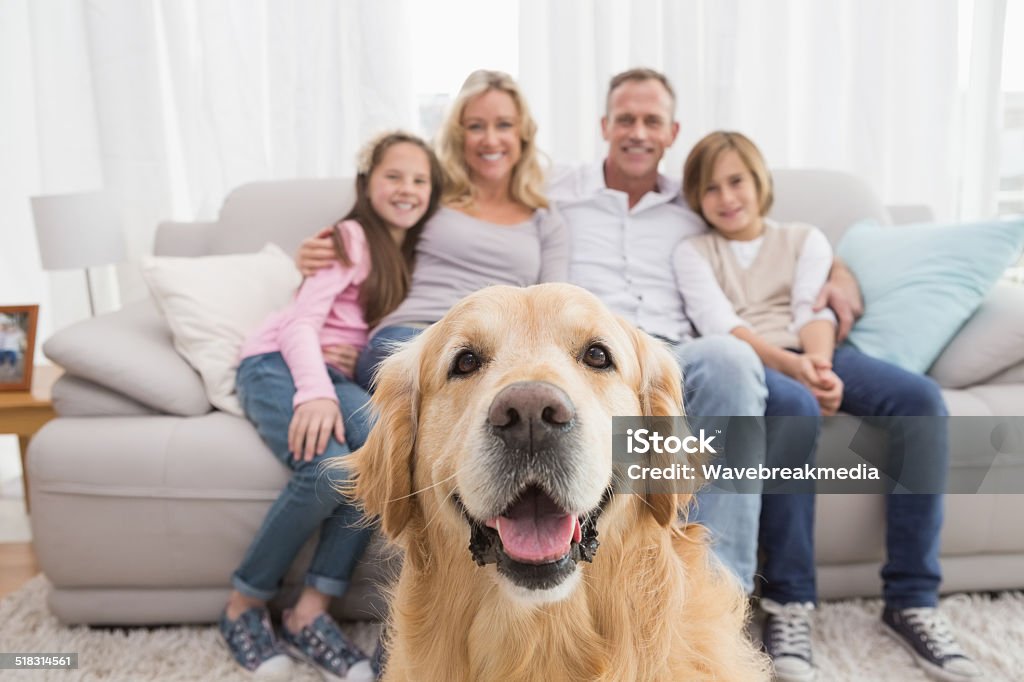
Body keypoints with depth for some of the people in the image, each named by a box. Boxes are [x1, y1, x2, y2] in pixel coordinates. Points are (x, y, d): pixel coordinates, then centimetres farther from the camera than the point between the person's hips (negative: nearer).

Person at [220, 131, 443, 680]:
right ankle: (243, 607, -7)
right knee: (329, 468, -33)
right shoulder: (351, 238, -4)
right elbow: (301, 323, -13)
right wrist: (316, 392, -29)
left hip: (337, 376, 5)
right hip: (278, 364, -5)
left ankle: (310, 613, -19)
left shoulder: (415, 254, 17)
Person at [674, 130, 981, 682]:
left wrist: (819, 362, -20)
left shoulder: (805, 239, 22)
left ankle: (910, 601, -21)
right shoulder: (692, 252, 15)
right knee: (793, 405, -39)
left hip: (816, 357, 4)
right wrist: (790, 366, -21)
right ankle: (789, 600, -31)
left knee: (920, 397, -26)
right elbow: (718, 325, -3)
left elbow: (814, 311, 4)